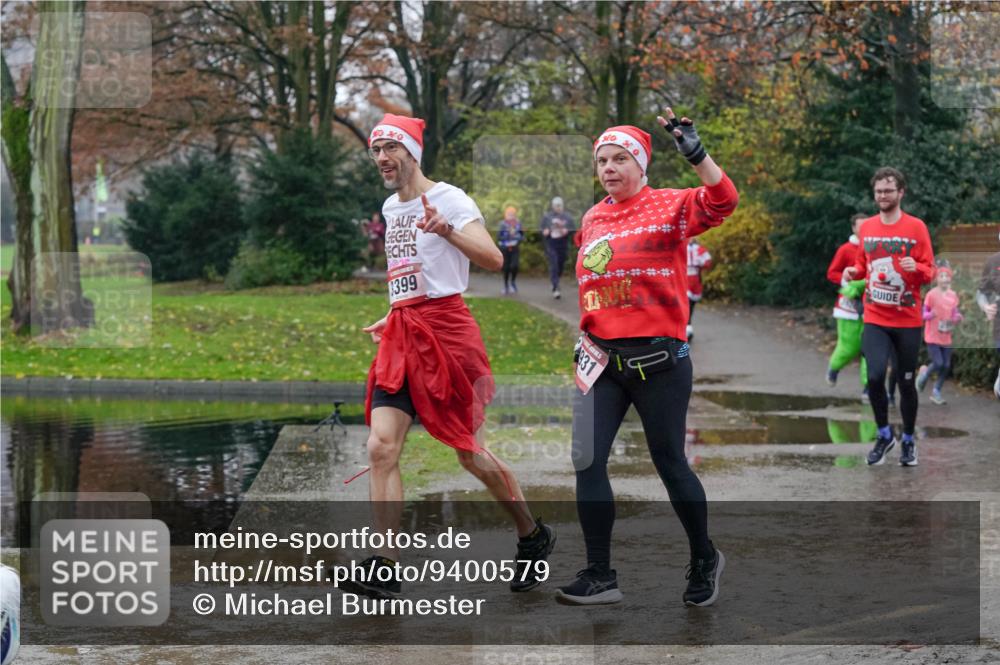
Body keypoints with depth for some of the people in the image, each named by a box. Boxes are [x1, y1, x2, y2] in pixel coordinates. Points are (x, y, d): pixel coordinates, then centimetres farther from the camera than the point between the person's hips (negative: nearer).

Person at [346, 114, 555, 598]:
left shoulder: (447, 199, -7)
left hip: (446, 330, -7)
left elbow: (493, 259, -22)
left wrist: (447, 229, -36)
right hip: (400, 335, 7)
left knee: (470, 453, 2)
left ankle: (534, 536, 25)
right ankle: (384, 568, -12)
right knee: (381, 447, -10)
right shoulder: (390, 207, 17)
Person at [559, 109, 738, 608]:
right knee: (587, 462, -3)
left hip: (658, 360, -5)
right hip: (602, 360, 5)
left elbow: (722, 201, -23)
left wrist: (694, 152, -33)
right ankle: (600, 576, 5)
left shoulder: (670, 206, -4)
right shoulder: (591, 219, 13)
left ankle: (705, 560, 25)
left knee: (669, 462, 4)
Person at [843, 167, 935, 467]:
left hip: (908, 321, -2)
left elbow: (929, 272, -3)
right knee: (875, 376, -16)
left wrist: (916, 268, -25)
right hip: (875, 319, 2)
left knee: (906, 382, 7)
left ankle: (908, 440, 26)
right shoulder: (866, 227, 5)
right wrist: (854, 271, -4)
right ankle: (884, 434, 7)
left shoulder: (916, 227, -5)